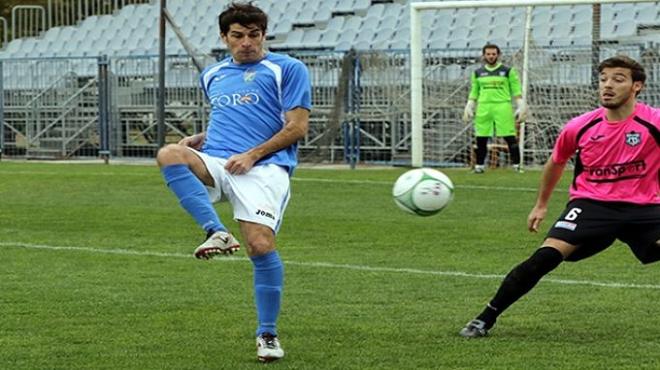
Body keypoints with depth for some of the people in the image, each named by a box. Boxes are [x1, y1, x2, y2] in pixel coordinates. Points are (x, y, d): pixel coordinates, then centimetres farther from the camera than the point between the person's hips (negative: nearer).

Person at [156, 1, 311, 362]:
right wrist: (198, 140, 14)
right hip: (215, 163, 5)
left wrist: (252, 155, -10)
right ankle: (217, 233, -34)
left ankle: (268, 334, -5)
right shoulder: (212, 75, 25)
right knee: (169, 154, -28)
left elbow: (297, 126, 0)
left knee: (260, 245, -22)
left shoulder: (287, 69, 6)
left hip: (263, 168, -5)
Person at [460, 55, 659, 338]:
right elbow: (556, 163, 19)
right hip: (590, 203, 1)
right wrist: (541, 205, 28)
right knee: (546, 256, -17)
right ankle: (486, 319, -7)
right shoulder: (579, 128, -1)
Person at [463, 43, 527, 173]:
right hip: (483, 107, 3)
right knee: (481, 139, 2)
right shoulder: (478, 73, 15)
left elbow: (517, 92, 4)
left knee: (510, 137, -7)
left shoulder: (508, 71, 6)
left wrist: (521, 107, -5)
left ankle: (517, 165, -4)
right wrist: (469, 108, 11)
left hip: (503, 106, -3)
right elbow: (474, 93, 20)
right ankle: (479, 166, 10)